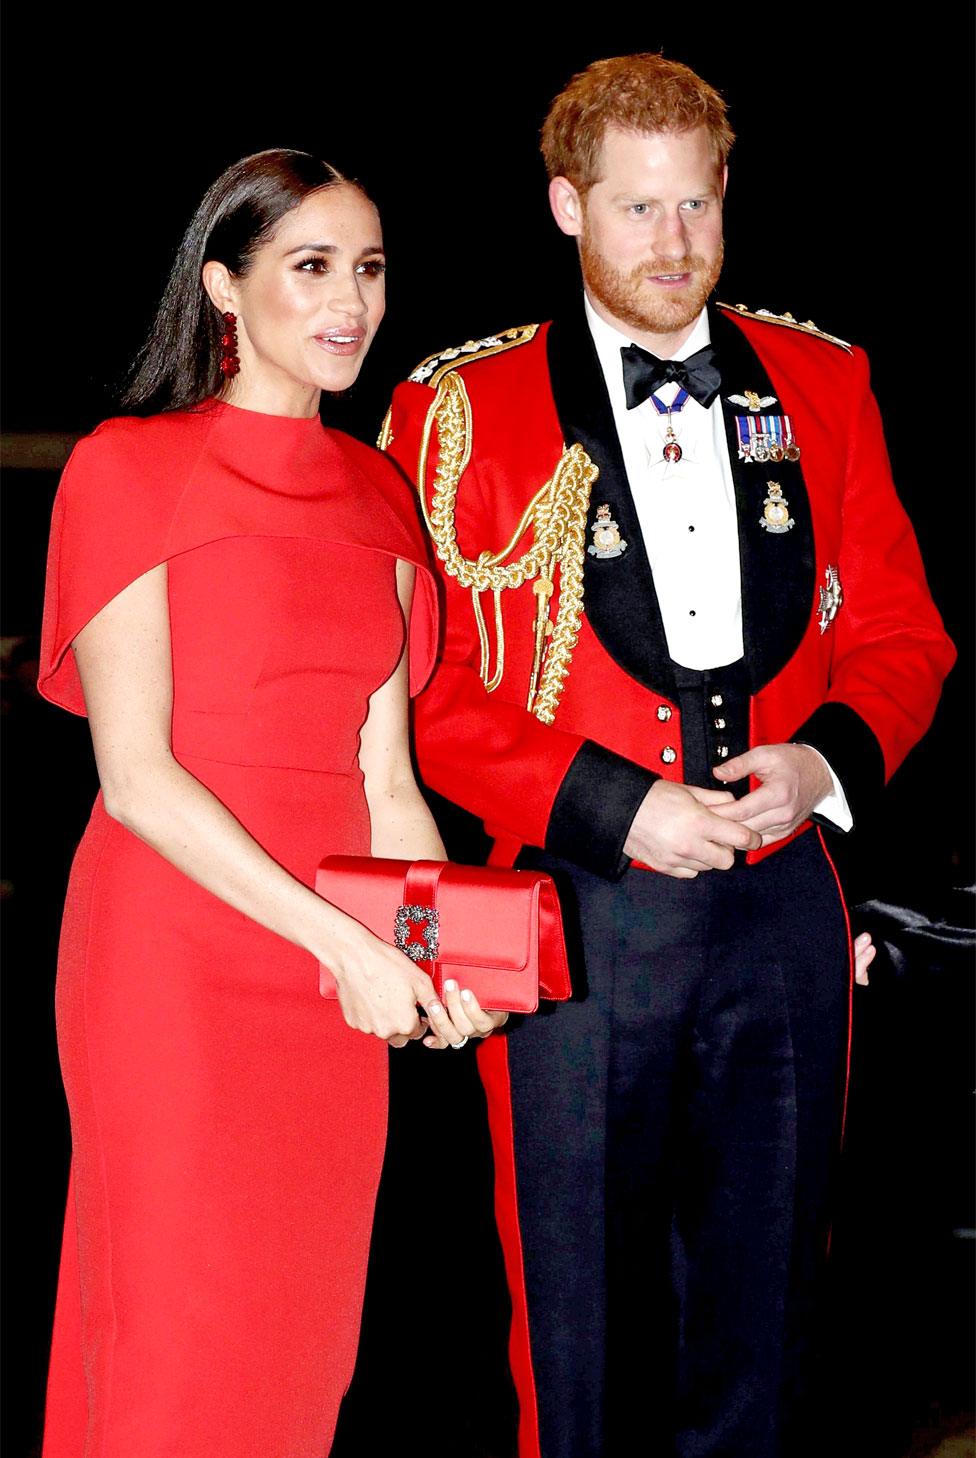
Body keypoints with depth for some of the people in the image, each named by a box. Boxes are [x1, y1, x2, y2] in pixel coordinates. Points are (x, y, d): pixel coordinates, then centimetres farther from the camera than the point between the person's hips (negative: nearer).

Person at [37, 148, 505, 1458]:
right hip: (175, 947, -5)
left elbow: (384, 777, 10)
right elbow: (134, 774, -12)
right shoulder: (129, 468, -4)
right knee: (178, 1336, 2)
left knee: (302, 1326, 12)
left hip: (338, 973, 6)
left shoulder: (378, 492, 13)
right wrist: (343, 942, -17)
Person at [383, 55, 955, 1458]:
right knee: (584, 1310, 8)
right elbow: (425, 687, -4)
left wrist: (829, 759, -9)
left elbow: (899, 633, 11)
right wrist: (609, 808, -14)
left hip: (785, 906, 3)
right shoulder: (465, 408, -1)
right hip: (581, 909, -3)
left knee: (765, 1298, 14)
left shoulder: (821, 382, 9)